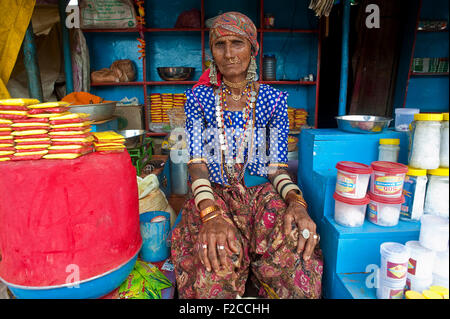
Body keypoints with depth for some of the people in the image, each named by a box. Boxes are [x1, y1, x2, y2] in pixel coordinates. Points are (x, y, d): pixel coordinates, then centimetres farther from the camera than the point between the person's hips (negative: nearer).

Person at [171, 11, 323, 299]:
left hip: (263, 194, 1)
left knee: (297, 263, -28)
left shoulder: (274, 99, 5)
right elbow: (197, 165, -5)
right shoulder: (198, 97, 3)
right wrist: (212, 215, -24)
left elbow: (277, 167, 2)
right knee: (216, 269, -32)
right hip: (213, 195, -1)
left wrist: (296, 201, -20)